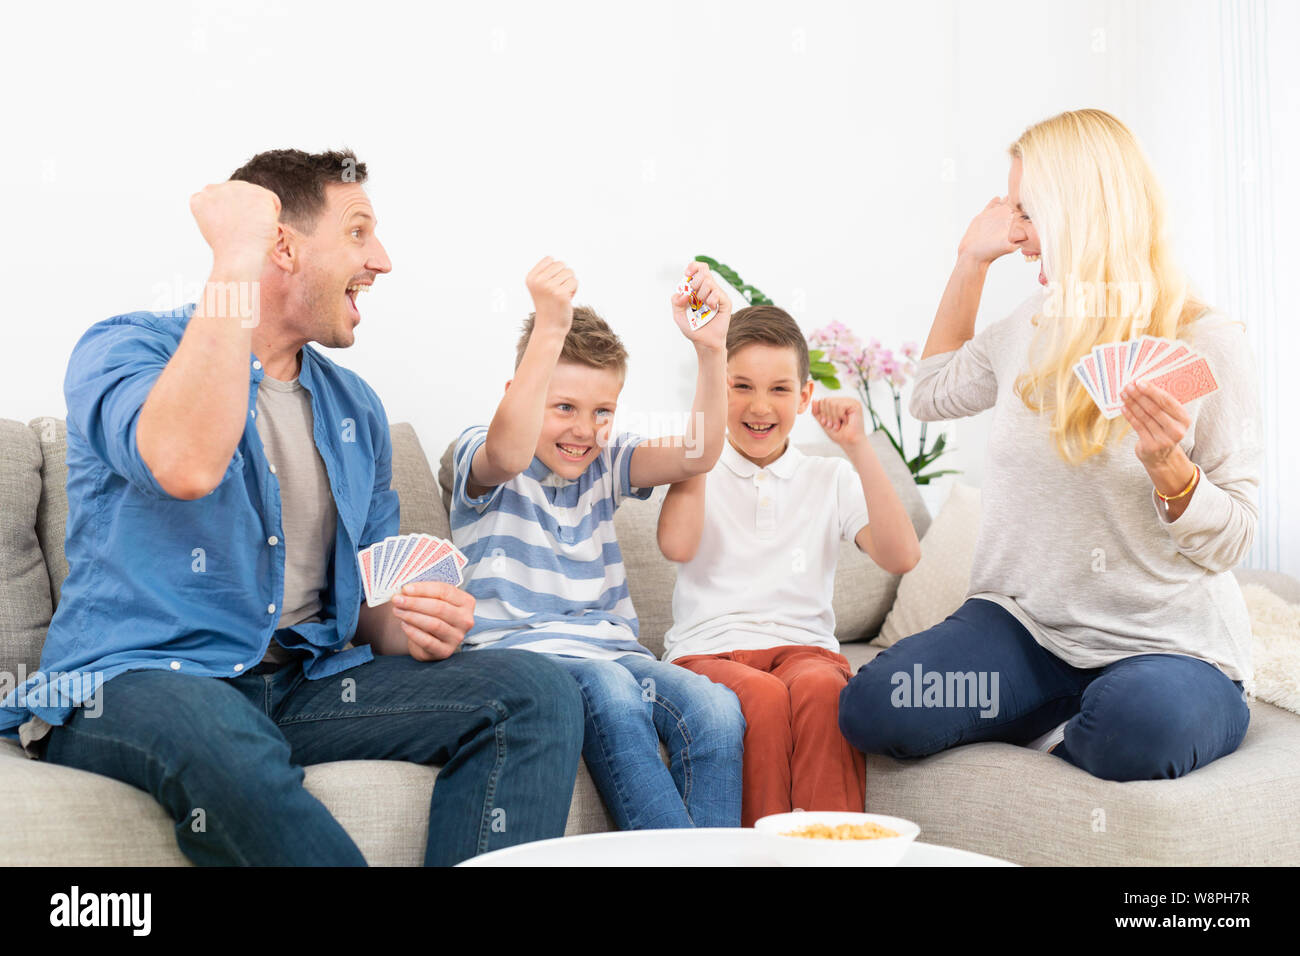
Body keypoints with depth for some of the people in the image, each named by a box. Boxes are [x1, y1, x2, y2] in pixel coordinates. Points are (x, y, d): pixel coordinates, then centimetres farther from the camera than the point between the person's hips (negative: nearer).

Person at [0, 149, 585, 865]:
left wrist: (410, 628, -4)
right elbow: (186, 465, -27)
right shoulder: (124, 348, -1)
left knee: (536, 692, -16)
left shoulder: (355, 408, 17)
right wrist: (236, 264, -19)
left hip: (305, 684, 5)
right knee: (212, 736, -41)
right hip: (135, 681, -5)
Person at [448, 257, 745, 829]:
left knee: (716, 709, -25)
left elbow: (696, 456, -4)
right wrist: (548, 330, -37)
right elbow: (508, 454, -27)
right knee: (610, 690, -36)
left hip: (611, 648, 5)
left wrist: (711, 350, -20)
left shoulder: (604, 463, 14)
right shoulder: (478, 457, 0)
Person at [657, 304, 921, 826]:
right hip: (708, 651, -1)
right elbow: (678, 547, -11)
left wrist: (858, 449, -7)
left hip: (803, 647, 1)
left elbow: (900, 558, -2)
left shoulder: (830, 479, 15)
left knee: (820, 687, -35)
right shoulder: (696, 473, 13)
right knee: (762, 696, -35)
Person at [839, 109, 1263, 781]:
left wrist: (1168, 467, -27)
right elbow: (934, 393, 27)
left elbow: (1231, 540, -6)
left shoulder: (1205, 343, -7)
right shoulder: (1033, 325, 9)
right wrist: (971, 260, 19)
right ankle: (1084, 717, 1)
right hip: (1025, 624, 5)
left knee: (1138, 734, -38)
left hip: (1166, 642, -4)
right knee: (871, 710, -20)